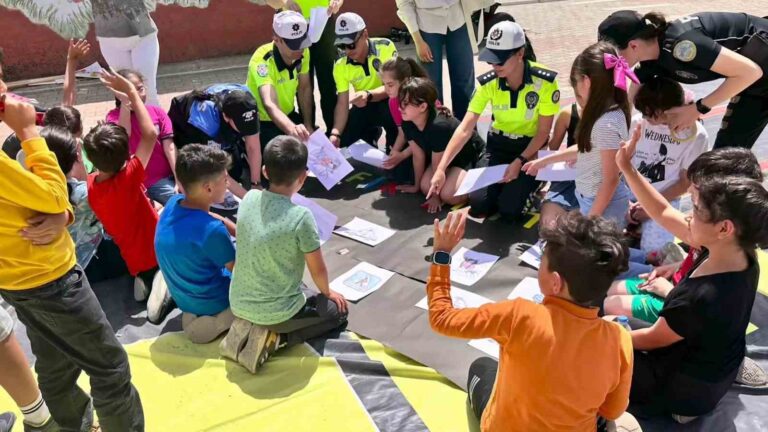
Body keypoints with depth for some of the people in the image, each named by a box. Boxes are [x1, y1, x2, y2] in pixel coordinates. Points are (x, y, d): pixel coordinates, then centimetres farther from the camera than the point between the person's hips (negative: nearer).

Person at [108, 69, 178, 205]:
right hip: (148, 182, -3)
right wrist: (125, 103, -31)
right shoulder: (114, 116, -1)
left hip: (170, 174, 3)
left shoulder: (157, 112, 4)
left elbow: (170, 147, -5)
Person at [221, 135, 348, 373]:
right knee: (338, 311, 19)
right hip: (277, 311, -6)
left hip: (238, 303, 6)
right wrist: (327, 292, 11)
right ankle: (276, 337, -1)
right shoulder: (301, 216, -23)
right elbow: (318, 269, -9)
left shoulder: (248, 198, -8)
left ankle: (249, 327, 11)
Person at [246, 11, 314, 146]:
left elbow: (305, 88, 1)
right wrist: (292, 129, -66)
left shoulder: (302, 52, -13)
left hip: (288, 115, 6)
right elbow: (270, 105, -47)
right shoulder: (262, 61, -32)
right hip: (262, 122, -6)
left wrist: (308, 126, -6)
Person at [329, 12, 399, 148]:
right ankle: (371, 132, 20)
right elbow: (342, 103, -13)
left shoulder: (385, 47, -22)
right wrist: (335, 133, -30)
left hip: (388, 102, -4)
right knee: (342, 141, -11)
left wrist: (369, 95, -46)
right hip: (364, 107, 4)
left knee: (390, 110, -39)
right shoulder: (341, 66, -12)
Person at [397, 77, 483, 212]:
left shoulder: (439, 126, -38)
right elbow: (418, 156, -4)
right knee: (426, 188, -11)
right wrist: (416, 186, 5)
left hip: (472, 156, -7)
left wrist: (435, 196, -17)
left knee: (447, 195, -23)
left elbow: (437, 165, -27)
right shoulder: (407, 123, -16)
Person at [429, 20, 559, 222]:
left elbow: (543, 132, -11)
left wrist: (520, 162, -22)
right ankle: (507, 181, 19)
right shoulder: (488, 83, -15)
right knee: (478, 205, -12)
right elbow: (465, 128, -20)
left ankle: (531, 184, 15)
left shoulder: (544, 81, -21)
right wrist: (441, 169, -29)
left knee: (509, 209, -17)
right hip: (498, 145, 3)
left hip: (530, 148, -2)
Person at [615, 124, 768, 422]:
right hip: (713, 369, 8)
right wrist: (626, 168, -9)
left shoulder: (704, 298, -40)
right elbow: (664, 214, -6)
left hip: (687, 390, -8)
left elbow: (653, 339, -21)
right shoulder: (740, 258, -14)